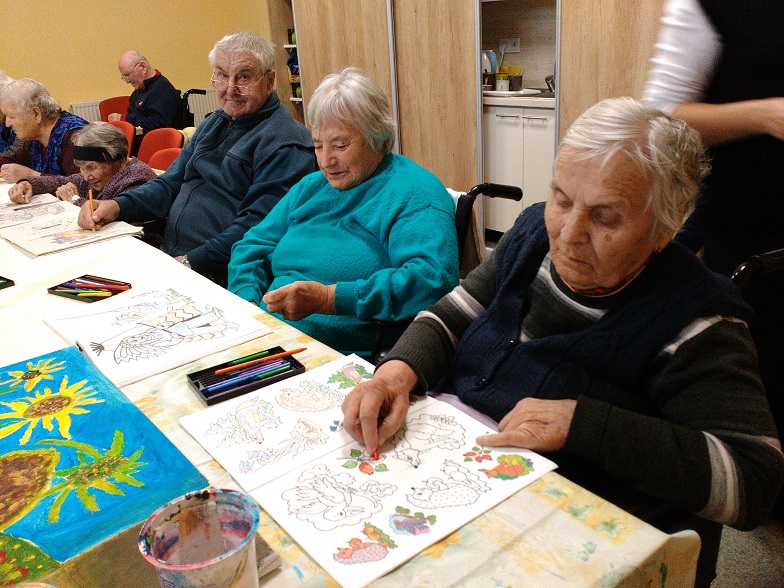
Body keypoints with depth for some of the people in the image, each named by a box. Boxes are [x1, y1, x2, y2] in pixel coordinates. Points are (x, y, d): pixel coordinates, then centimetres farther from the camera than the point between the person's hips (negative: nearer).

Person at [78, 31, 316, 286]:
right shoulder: (214, 123, 19)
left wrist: (190, 262, -25)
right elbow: (171, 184, 20)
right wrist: (116, 206, 2)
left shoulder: (285, 143, -10)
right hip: (168, 262, 8)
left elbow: (258, 225, -20)